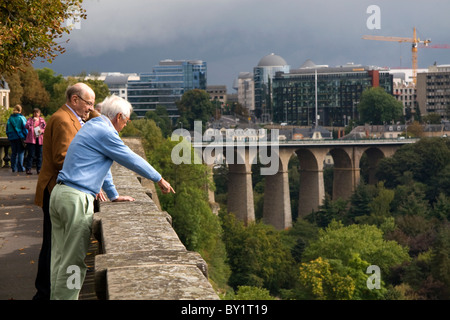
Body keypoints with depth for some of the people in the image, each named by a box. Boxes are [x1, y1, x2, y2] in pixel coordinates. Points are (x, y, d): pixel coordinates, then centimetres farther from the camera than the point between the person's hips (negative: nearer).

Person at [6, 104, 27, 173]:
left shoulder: (10, 118, 6)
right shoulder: (22, 118, -6)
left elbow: (7, 130, 10)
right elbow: (25, 128, -7)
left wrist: (9, 136, 19)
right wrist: (26, 137, -2)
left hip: (12, 138, 4)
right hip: (20, 137, -4)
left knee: (14, 153, 9)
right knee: (21, 152, 1)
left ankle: (14, 167, 9)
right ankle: (20, 168, -2)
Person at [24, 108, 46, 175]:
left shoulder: (42, 120, 14)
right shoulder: (30, 119, 7)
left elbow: (46, 128, 12)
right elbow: (26, 126, -9)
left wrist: (42, 131, -9)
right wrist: (33, 121, -20)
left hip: (40, 139, 3)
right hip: (31, 139, -3)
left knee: (39, 155, 4)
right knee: (31, 155, -7)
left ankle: (39, 169, 11)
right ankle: (28, 169, -3)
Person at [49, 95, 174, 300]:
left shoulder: (92, 127, 21)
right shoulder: (105, 133, -10)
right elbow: (132, 160, -4)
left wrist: (113, 195, 37)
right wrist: (159, 180, 9)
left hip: (60, 193, 10)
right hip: (76, 198, -10)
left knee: (60, 256, 14)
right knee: (74, 260, -5)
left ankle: (57, 296, 19)